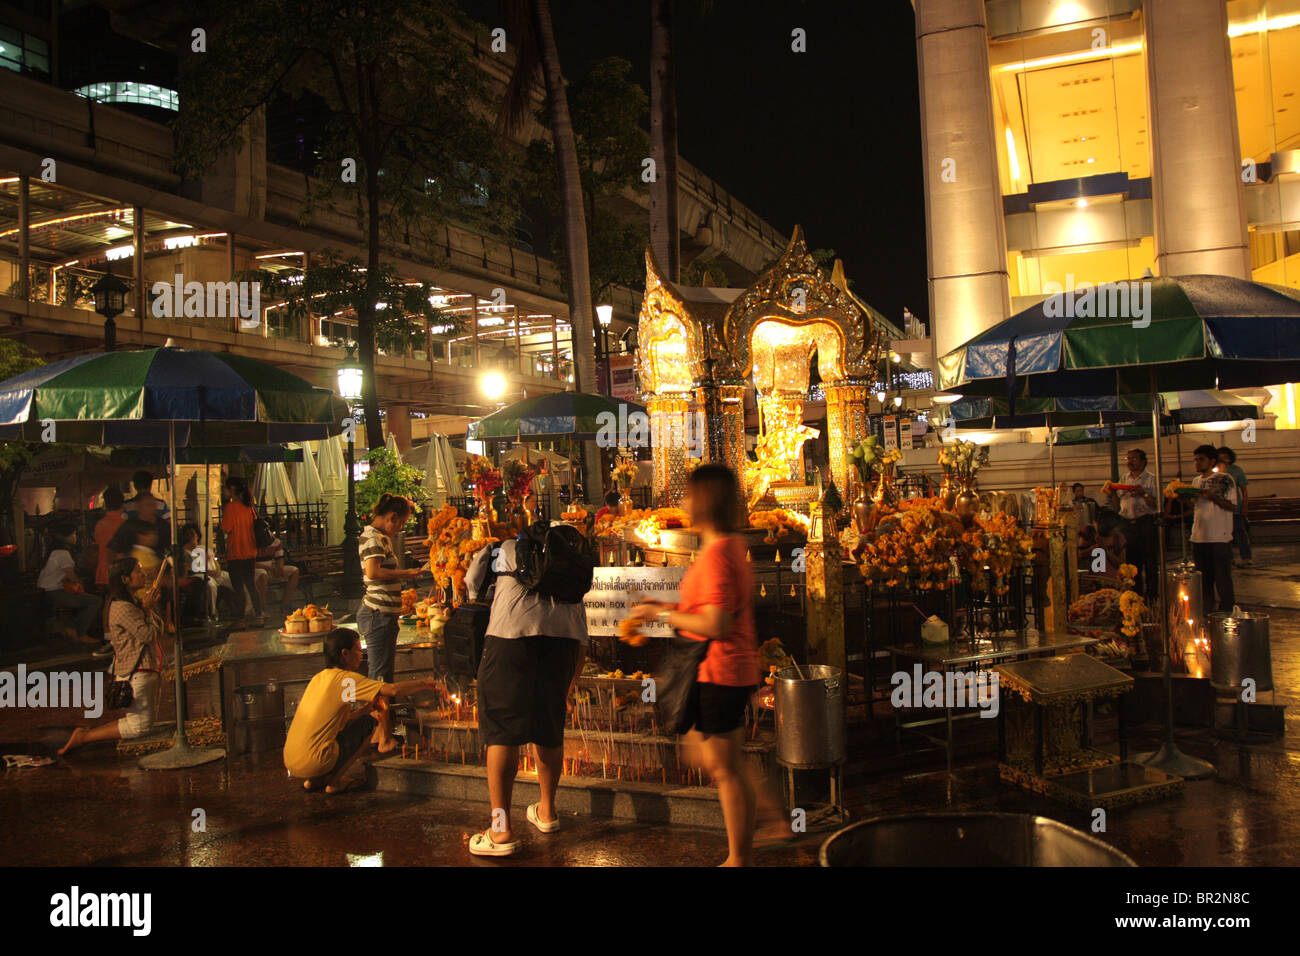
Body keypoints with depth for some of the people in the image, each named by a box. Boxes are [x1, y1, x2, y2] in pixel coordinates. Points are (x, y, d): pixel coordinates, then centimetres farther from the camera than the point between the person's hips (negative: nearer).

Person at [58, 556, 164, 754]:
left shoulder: (134, 603, 16)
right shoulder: (122, 607, -16)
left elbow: (159, 628, 16)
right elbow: (147, 635, -20)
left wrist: (149, 609, 3)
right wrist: (148, 609, -7)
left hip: (148, 671, 10)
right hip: (135, 674, -10)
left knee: (144, 721, 15)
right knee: (140, 726, -10)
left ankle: (91, 731, 16)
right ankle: (82, 737, -3)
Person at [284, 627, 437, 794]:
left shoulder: (319, 678, 15)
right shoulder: (345, 679, -11)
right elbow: (393, 690, -18)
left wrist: (366, 709, 11)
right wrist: (423, 684, -2)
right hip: (313, 763, -8)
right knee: (369, 722, 4)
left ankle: (313, 781, 17)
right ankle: (334, 781, 4)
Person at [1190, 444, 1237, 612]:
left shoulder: (1225, 480, -6)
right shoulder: (1196, 481, 13)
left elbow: (1233, 507, -10)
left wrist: (1212, 497, -22)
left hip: (1220, 537, -6)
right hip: (1199, 536, 6)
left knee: (1222, 578, -3)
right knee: (1203, 579, 12)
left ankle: (1227, 613, 6)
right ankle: (1206, 613, 20)